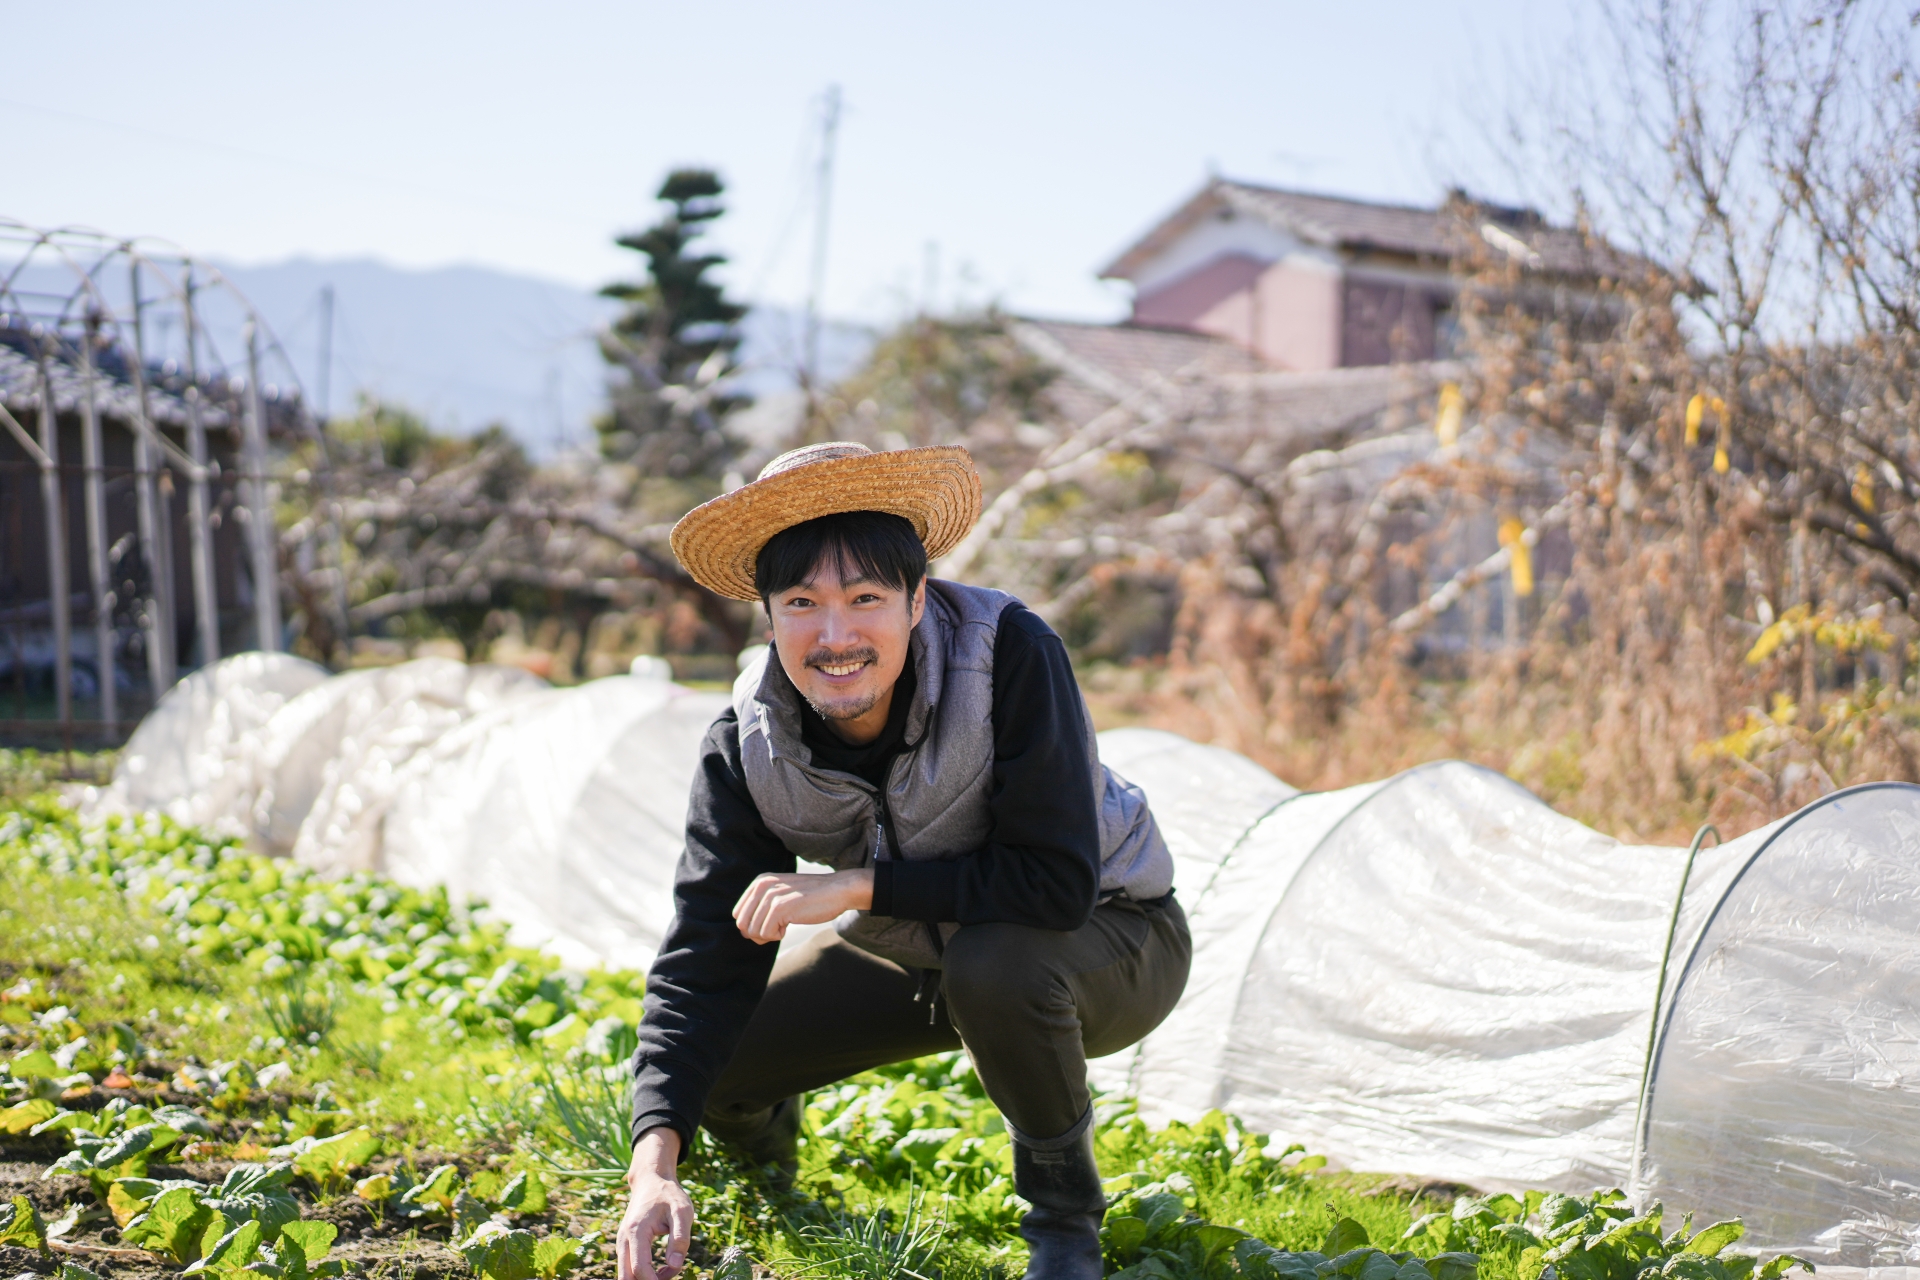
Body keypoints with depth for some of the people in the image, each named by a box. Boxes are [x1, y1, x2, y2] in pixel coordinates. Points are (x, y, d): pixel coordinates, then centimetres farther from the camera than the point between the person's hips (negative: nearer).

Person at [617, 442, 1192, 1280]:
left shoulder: (1010, 652, -32)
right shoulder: (750, 743, -18)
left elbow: (1057, 881, -34)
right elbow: (703, 955, -22)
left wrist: (857, 885, -35)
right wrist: (656, 1161, -35)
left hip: (1105, 938, -4)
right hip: (918, 950, 4)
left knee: (993, 964, -38)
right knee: (711, 1063, -11)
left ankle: (1065, 1210, -8)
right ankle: (763, 1128, 29)